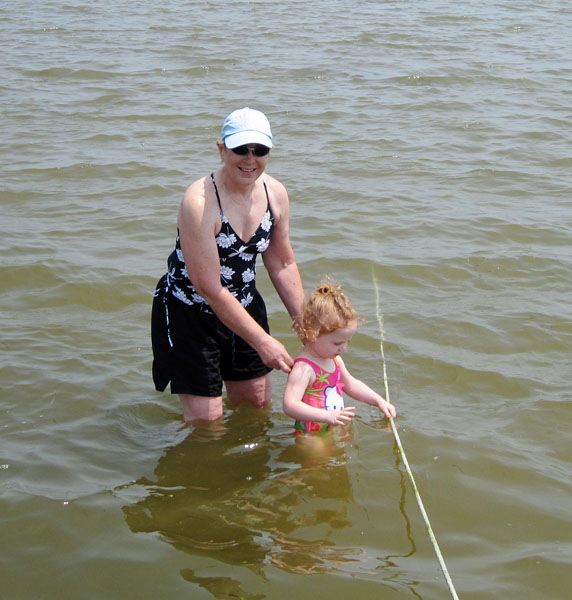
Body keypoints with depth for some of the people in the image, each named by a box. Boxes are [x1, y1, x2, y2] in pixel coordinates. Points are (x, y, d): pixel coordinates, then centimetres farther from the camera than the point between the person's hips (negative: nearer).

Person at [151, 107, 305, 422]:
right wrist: (262, 341, -25)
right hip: (189, 312, -6)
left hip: (244, 306, 6)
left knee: (258, 402, 15)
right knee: (205, 418, -5)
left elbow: (282, 264, 7)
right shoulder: (200, 202, -28)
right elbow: (210, 288, -27)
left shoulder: (275, 193, -7)